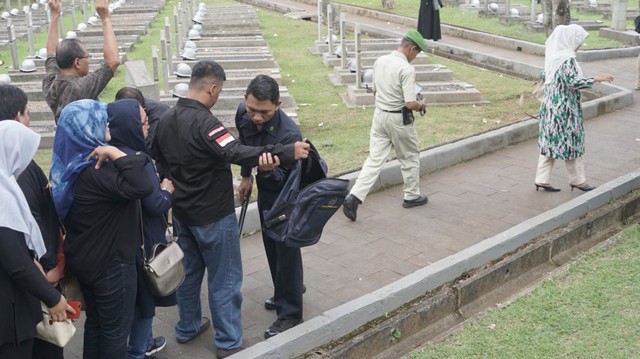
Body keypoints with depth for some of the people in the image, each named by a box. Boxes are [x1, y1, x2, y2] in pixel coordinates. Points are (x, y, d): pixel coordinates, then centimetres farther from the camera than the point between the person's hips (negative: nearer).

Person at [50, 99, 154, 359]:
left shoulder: (73, 164, 3)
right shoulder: (94, 173, -28)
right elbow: (142, 188, -40)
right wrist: (117, 155, -33)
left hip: (85, 258, 9)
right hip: (110, 262, -9)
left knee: (96, 322, 24)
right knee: (116, 329, 9)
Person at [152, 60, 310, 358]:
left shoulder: (166, 119, 2)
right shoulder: (203, 121, -25)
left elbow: (158, 158, 16)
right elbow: (236, 153, -37)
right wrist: (286, 153, -40)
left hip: (182, 211, 8)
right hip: (213, 215, -8)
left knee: (189, 270, 22)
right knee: (224, 279, 5)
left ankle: (187, 327, 37)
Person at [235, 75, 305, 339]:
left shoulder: (288, 134, -37)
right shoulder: (243, 113, -16)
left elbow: (284, 181, -32)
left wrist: (269, 171, -52)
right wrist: (246, 176, 13)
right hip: (265, 191, 7)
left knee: (286, 251, 2)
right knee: (271, 246, 22)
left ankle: (290, 313, 17)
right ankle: (283, 294, 44)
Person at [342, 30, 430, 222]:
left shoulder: (380, 61, 4)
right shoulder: (406, 69, -19)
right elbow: (410, 104, -22)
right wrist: (422, 105, -1)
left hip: (379, 114, 6)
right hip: (399, 119, -6)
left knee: (374, 159, 4)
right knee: (409, 157, 15)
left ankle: (354, 197, -9)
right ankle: (412, 196, 30)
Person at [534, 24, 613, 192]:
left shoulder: (554, 55, 7)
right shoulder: (568, 59, -19)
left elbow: (543, 76, 17)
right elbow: (573, 82, -26)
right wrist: (596, 78, -20)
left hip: (551, 104, 9)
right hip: (565, 108, -9)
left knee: (550, 141, 11)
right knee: (571, 142, 5)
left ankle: (542, 179, 13)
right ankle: (577, 180, 18)